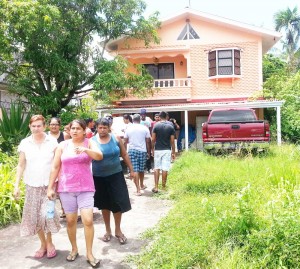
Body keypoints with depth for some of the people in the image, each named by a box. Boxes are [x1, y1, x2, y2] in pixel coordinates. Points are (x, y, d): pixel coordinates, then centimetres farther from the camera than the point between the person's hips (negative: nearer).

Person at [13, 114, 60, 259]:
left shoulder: (52, 141, -2)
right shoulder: (25, 143, 1)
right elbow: (21, 165, 5)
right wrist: (16, 185, 1)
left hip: (48, 184, -2)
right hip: (32, 185, 2)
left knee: (47, 214, -8)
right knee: (35, 215, 5)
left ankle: (49, 243, 13)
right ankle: (43, 244, 22)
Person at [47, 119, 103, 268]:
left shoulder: (89, 143, -1)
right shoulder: (63, 145, 3)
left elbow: (99, 156, -18)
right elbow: (55, 167, 5)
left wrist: (85, 150, -36)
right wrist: (50, 187, 4)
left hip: (85, 188, -2)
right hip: (66, 188, 2)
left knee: (88, 220, -7)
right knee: (70, 220, 10)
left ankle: (89, 254, 8)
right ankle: (74, 249, 30)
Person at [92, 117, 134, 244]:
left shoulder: (116, 139, -3)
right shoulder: (92, 141, -7)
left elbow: (124, 155, 5)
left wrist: (131, 170, 6)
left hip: (116, 175, 1)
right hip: (99, 177, 0)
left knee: (118, 203, 1)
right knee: (105, 205, 13)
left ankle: (118, 230, 21)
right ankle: (108, 230, 30)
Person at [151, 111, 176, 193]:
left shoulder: (156, 126, -3)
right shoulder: (170, 127, -1)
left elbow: (153, 139, -3)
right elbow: (172, 141, -1)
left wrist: (153, 149, 10)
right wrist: (173, 152, 7)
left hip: (157, 150, 0)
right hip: (167, 150, 0)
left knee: (156, 168, 7)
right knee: (165, 169, 3)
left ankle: (156, 187, 4)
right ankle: (163, 186, 10)